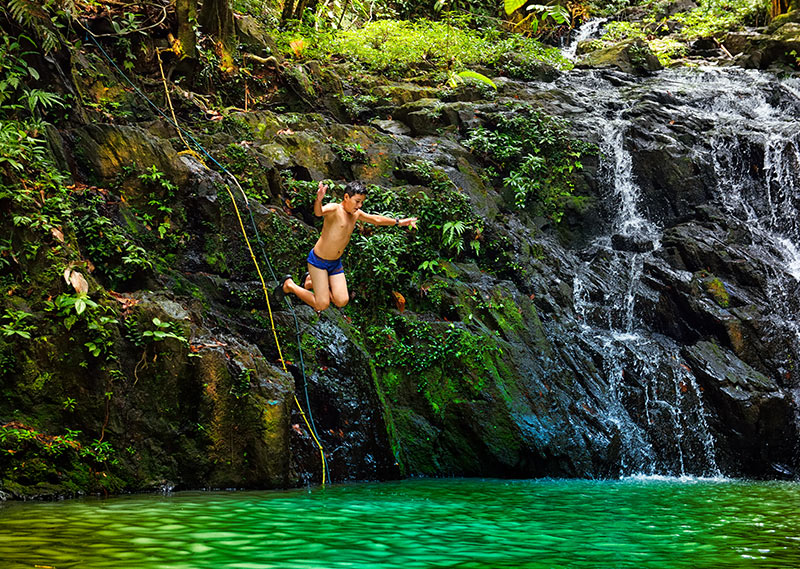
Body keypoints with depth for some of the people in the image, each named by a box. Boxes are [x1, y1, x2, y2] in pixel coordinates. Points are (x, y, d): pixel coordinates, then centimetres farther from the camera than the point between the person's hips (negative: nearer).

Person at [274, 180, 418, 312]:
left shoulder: (356, 214, 4)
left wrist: (398, 222, 22)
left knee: (341, 301, -2)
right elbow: (318, 212, -44)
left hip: (336, 263, 7)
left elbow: (376, 219, 21)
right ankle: (289, 285, 15)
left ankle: (309, 282, 23)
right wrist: (318, 200, -66)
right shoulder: (334, 209, -21)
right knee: (321, 305, -7)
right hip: (318, 260, -7)